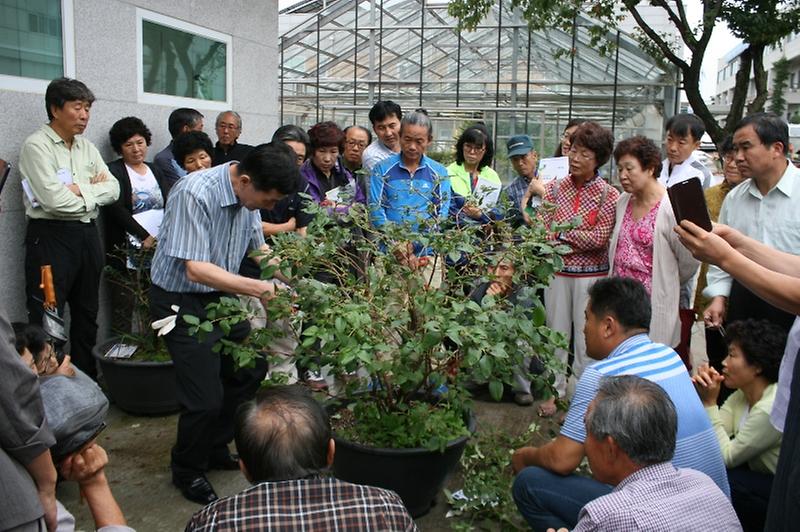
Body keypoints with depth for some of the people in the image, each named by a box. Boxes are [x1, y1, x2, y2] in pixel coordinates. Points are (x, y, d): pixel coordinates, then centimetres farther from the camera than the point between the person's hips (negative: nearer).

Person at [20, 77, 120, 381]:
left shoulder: (87, 147, 13)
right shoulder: (37, 146, -8)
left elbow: (113, 189, 5)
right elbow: (55, 200, -20)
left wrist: (81, 190, -11)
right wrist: (94, 192, -5)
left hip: (87, 234, 7)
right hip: (51, 236, -7)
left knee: (87, 314, 16)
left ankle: (87, 379, 28)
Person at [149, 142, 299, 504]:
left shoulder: (247, 194, -4)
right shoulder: (195, 194, -28)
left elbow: (258, 247, 11)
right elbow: (196, 270, -32)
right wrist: (259, 289, -36)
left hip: (221, 295, 8)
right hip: (182, 301, -8)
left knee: (249, 371, 15)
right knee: (206, 398, -9)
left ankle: (215, 450, 36)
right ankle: (187, 472, 19)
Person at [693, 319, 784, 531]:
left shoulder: (771, 408, -27)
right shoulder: (743, 394, 0)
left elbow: (726, 457, -21)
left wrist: (709, 403, -23)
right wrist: (702, 397, -20)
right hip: (762, 476, 8)